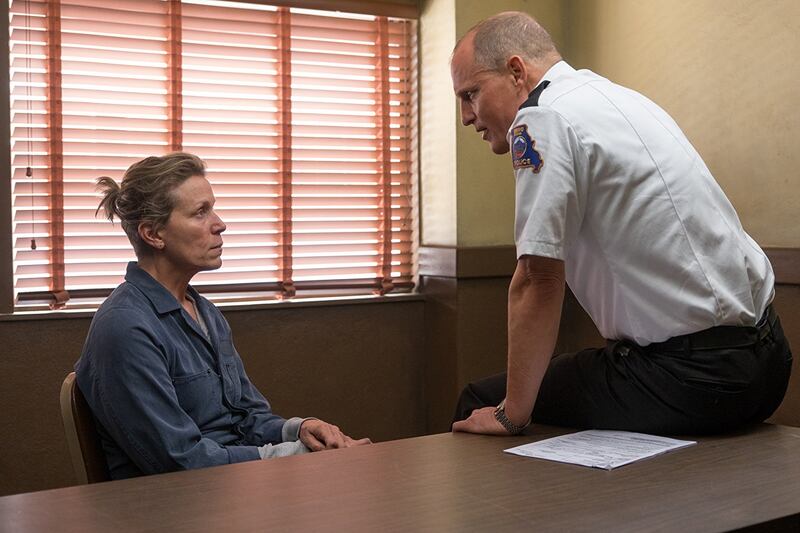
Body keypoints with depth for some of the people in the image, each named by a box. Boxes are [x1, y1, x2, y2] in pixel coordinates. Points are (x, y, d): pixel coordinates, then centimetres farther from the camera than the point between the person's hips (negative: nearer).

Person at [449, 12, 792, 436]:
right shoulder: (616, 96, 15)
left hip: (691, 377, -10)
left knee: (480, 405, 2)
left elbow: (539, 280, -17)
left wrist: (511, 416, -9)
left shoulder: (542, 119, -14)